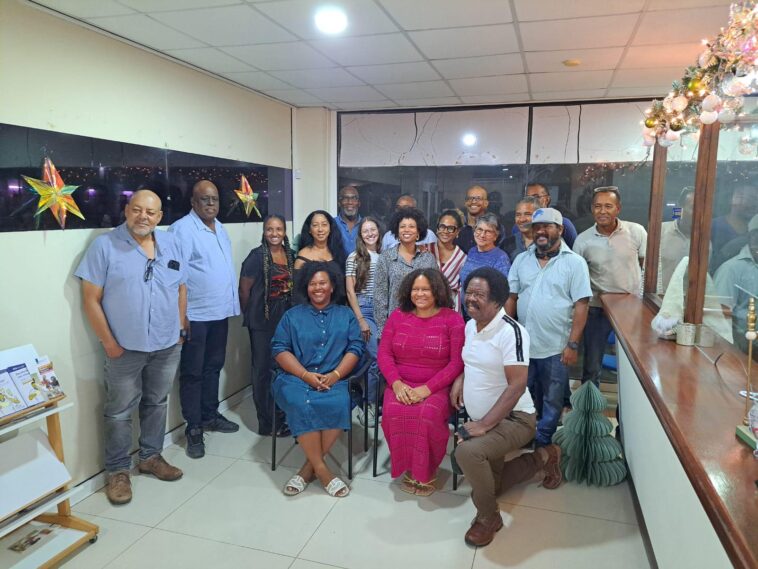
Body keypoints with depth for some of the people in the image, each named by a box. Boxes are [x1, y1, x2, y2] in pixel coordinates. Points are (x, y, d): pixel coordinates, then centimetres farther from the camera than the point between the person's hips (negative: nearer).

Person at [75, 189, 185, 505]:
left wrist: (179, 329, 8)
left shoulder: (170, 243, 5)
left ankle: (151, 456, 35)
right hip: (125, 348, -4)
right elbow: (91, 299, -10)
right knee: (120, 411, 7)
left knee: (157, 403, 18)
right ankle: (118, 470, 23)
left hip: (167, 346, 4)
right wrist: (109, 342, -11)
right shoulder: (104, 245, -9)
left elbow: (181, 289, 11)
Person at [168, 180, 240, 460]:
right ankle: (193, 428, 14)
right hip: (195, 315, -8)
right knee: (193, 372, 4)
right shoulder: (182, 229, -13)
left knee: (214, 366, 17)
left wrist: (231, 303, 14)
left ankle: (210, 415, 32)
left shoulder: (220, 228, 13)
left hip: (220, 312, 8)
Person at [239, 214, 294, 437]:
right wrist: (250, 314, 0)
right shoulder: (257, 256, -9)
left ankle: (280, 416, 27)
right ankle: (267, 422, 14)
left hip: (286, 318, 6)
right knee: (263, 368, 3)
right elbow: (244, 289, -8)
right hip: (263, 321, -5)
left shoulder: (290, 255, 8)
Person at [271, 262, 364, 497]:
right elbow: (279, 349, 5)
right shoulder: (292, 315, 17)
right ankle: (321, 469, -20)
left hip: (334, 381, 0)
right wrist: (306, 375, -11)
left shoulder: (346, 315, 19)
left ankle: (309, 467, -17)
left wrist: (335, 375, -12)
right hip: (295, 378, 0)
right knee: (301, 404, -34)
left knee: (338, 404, -33)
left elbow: (355, 348, 7)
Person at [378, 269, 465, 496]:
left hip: (437, 387, -2)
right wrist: (396, 383, -13)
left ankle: (428, 471, -3)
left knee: (428, 415, -32)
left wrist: (427, 388, -17)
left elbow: (457, 362, -8)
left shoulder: (452, 319, -3)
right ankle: (409, 468, -2)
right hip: (402, 385, 3)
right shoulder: (397, 316, 8)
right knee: (394, 413, -28)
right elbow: (384, 353, 4)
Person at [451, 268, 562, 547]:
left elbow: (517, 386, -27)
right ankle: (542, 458, 36)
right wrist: (461, 378, -1)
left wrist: (484, 424, -29)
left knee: (467, 452, -35)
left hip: (513, 419, -9)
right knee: (486, 486, 19)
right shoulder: (470, 325, 2)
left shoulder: (510, 332, -24)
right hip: (483, 421, 9)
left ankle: (488, 517, -7)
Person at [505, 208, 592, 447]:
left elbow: (581, 305, -9)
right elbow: (511, 297, 8)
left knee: (551, 401, 10)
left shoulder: (574, 262, -6)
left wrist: (573, 344, -13)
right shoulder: (521, 260, 6)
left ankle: (542, 442, 27)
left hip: (556, 347, -3)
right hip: (522, 344, 4)